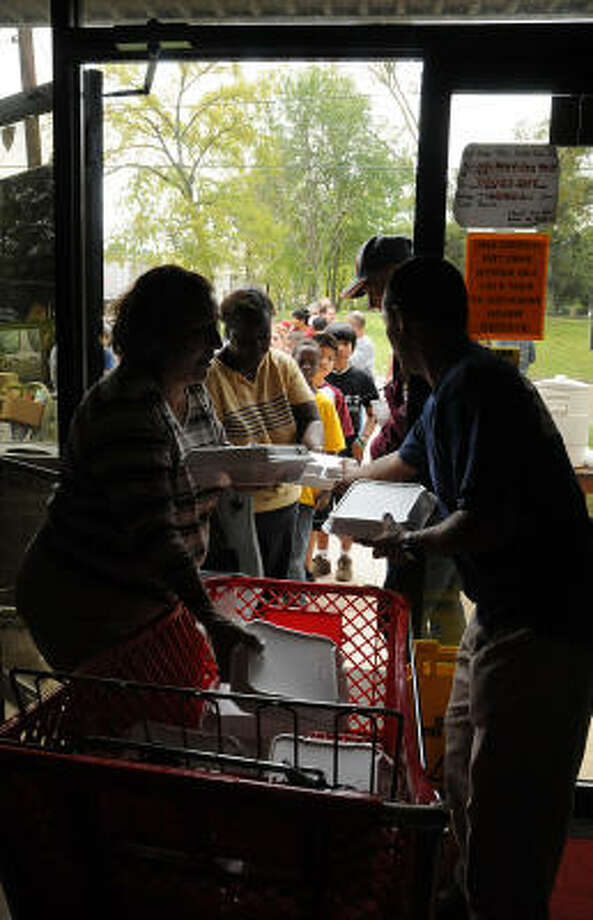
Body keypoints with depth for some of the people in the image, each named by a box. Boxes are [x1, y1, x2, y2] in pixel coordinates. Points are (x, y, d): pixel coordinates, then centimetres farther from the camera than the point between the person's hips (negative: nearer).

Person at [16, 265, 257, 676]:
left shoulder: (195, 392, 4)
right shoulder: (127, 411, -25)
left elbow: (216, 464, 19)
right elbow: (151, 530, -33)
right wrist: (210, 619, -39)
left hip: (157, 593, 8)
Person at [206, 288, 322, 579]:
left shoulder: (284, 365, 4)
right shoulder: (211, 376, -12)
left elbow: (310, 418, 1)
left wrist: (312, 447, -22)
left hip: (285, 498, 5)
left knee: (277, 582, 18)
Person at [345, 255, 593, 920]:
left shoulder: (474, 386, -20)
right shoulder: (452, 389, 13)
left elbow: (485, 521, -30)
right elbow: (407, 459, 33)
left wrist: (408, 542, -10)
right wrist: (341, 476, 50)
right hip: (503, 615, 11)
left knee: (506, 808, -1)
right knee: (466, 774, 23)